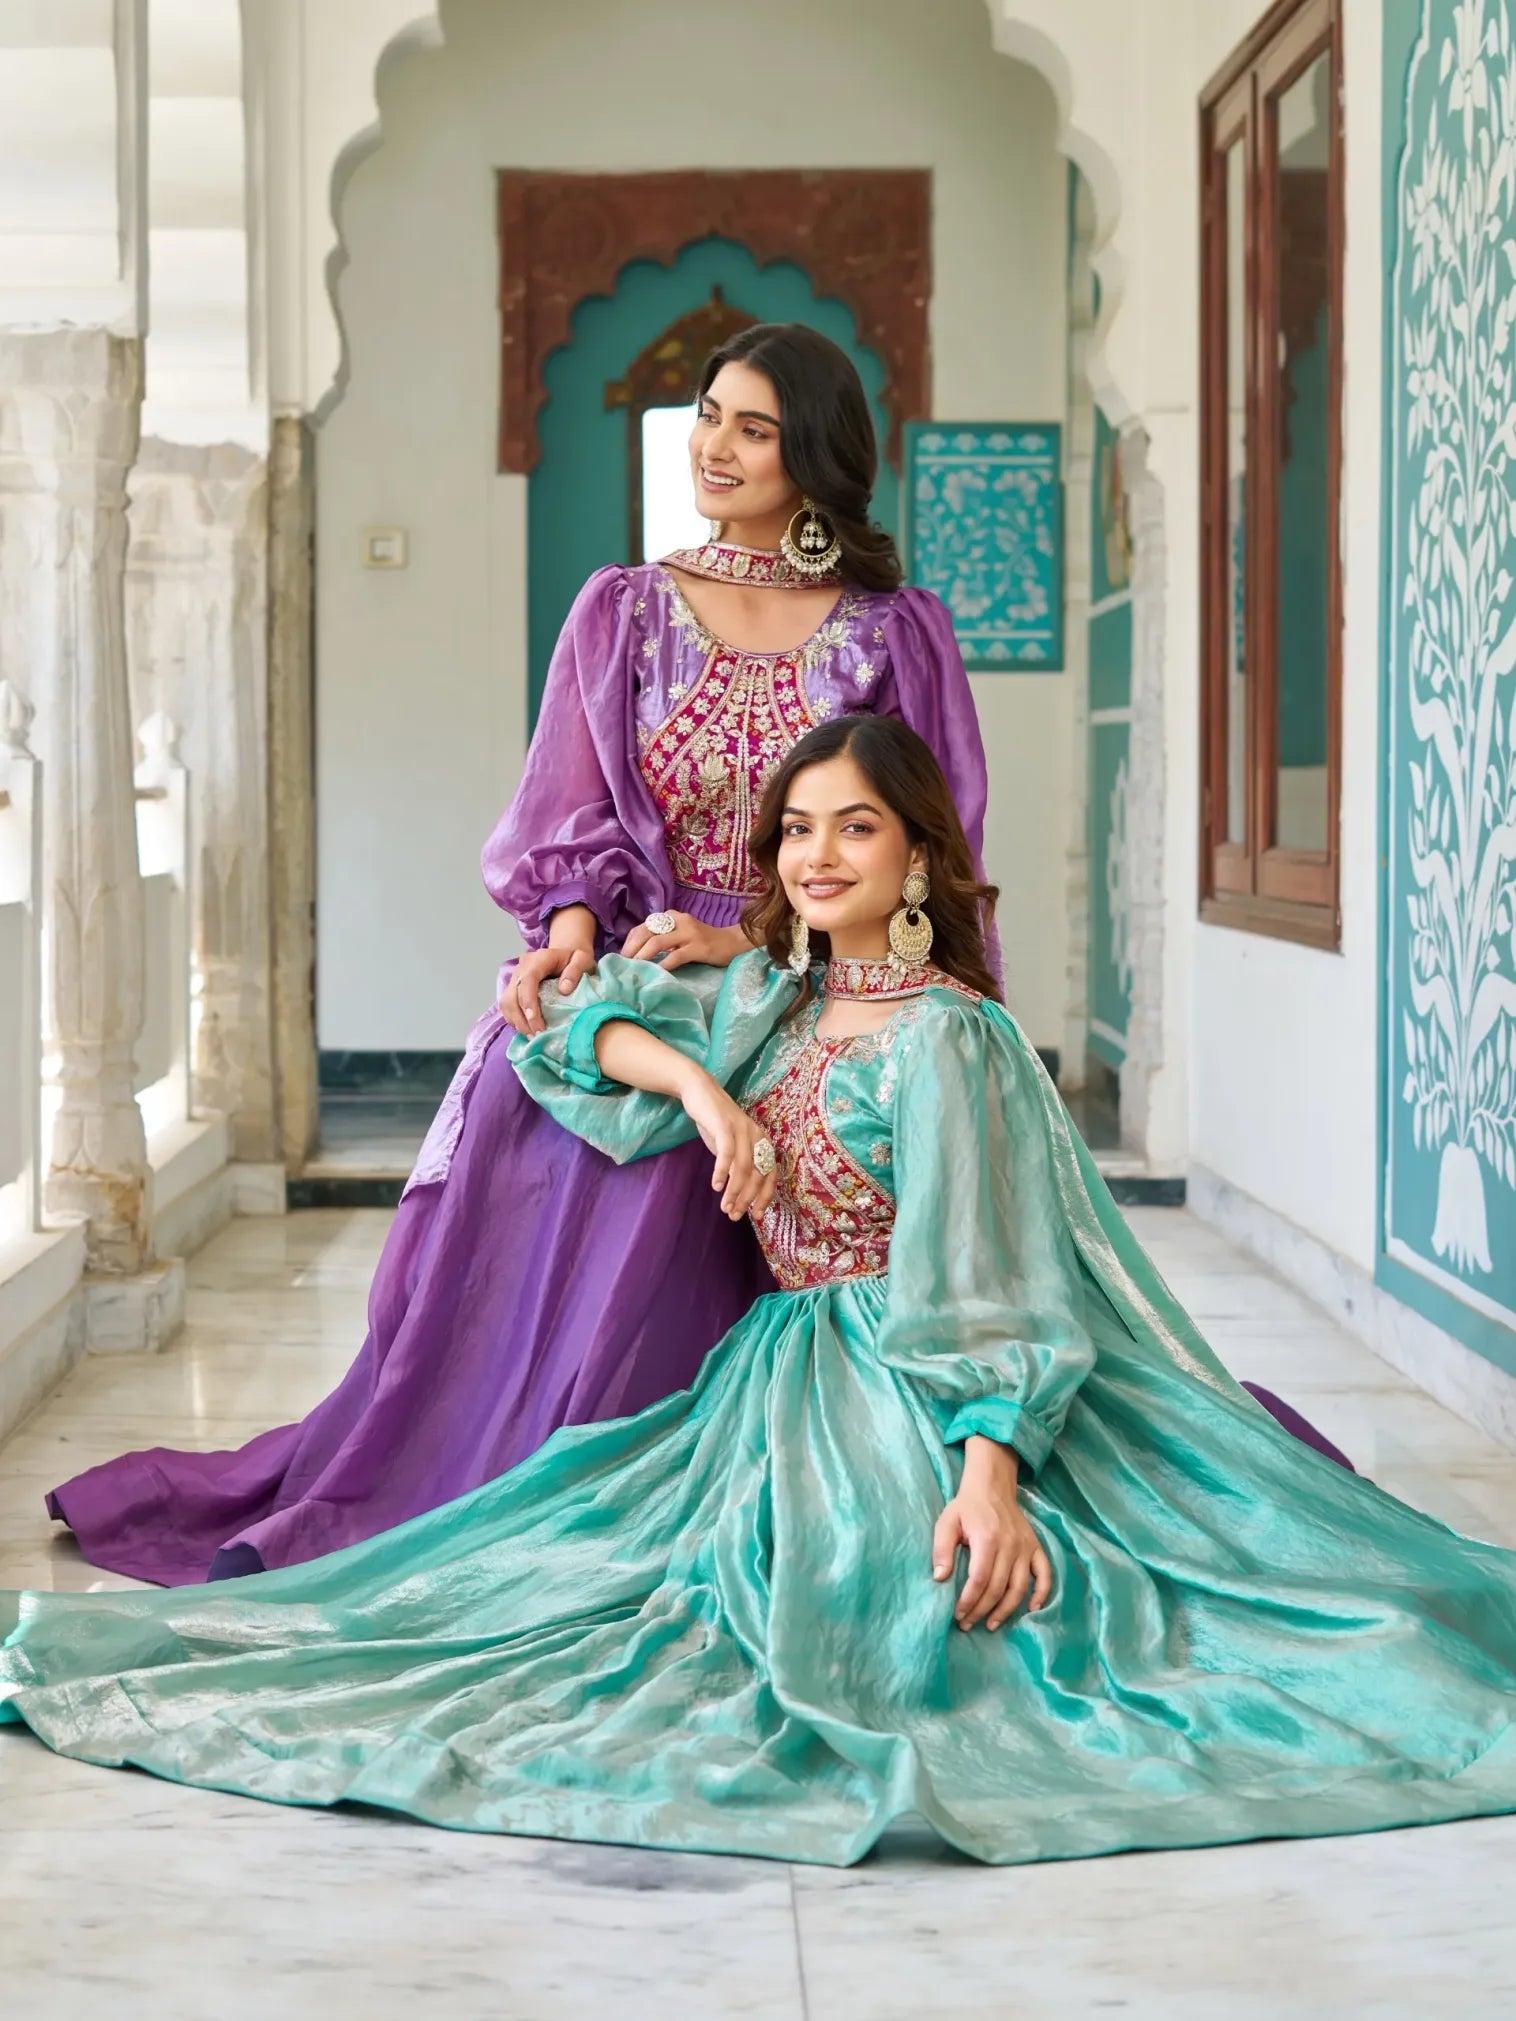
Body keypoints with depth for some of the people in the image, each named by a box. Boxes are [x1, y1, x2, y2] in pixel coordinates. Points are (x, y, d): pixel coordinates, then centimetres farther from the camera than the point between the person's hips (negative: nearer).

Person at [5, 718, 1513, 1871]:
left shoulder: (946, 1034, -13)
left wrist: (992, 1473, -32)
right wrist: (701, 1085, -4)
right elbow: (582, 1020, 16)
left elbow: (985, 1278, -20)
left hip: (920, 1393, -8)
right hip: (781, 1372, 8)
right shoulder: (768, 997, 12)